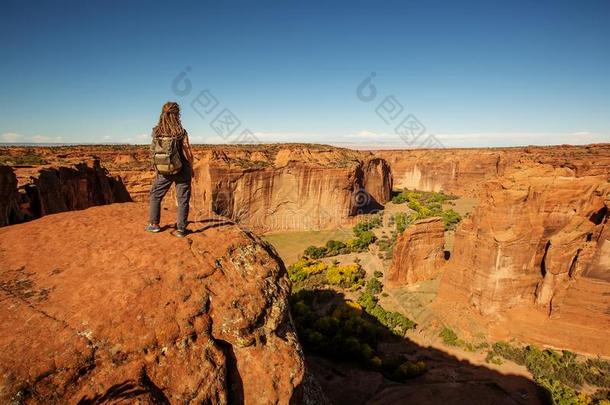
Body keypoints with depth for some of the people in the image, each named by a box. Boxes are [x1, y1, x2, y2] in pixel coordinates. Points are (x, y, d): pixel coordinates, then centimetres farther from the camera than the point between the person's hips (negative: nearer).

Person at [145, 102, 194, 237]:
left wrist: (157, 168, 16)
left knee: (155, 195, 21)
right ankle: (180, 229, 8)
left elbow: (155, 151, 3)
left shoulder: (156, 132, -4)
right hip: (182, 170, -2)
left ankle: (154, 224, 25)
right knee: (182, 199, 7)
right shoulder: (181, 132, -13)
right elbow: (188, 153, -10)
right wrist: (191, 169, 4)